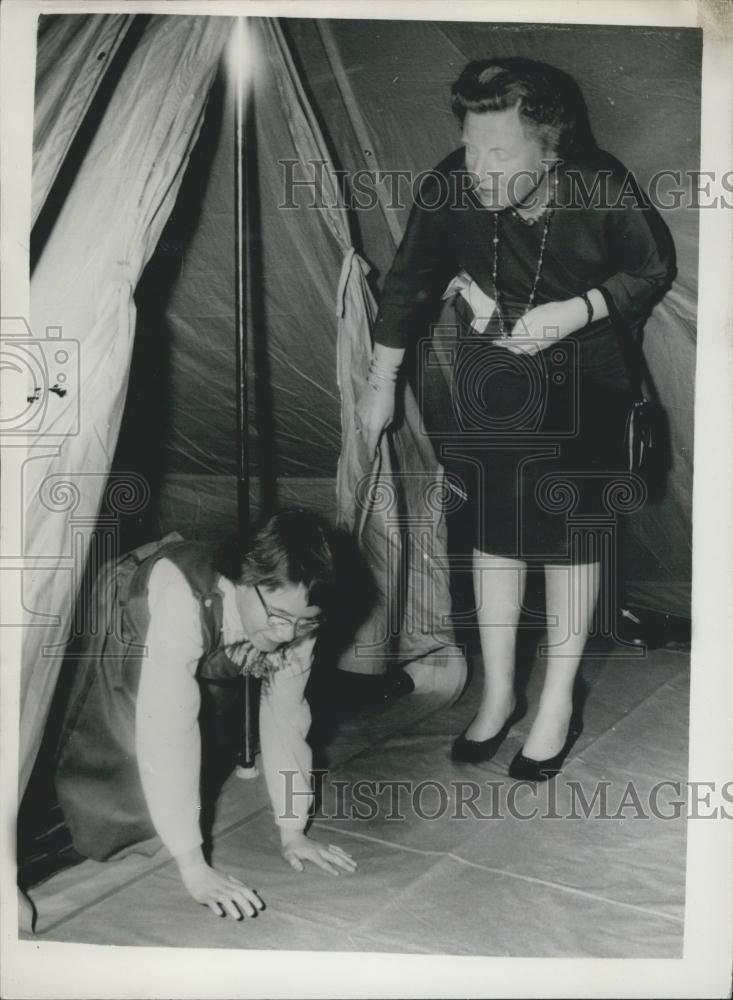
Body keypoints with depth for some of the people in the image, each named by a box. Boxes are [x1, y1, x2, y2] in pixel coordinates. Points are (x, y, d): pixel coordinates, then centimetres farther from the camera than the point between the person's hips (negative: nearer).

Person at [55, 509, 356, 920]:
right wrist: (193, 866, -39)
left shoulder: (294, 615, -24)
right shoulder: (185, 597, -43)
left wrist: (293, 832, -15)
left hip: (203, 667, 5)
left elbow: (286, 716, -14)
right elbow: (167, 731, -43)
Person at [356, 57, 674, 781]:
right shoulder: (448, 190, -21)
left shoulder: (602, 190, -24)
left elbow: (655, 269, -7)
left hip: (582, 378, -2)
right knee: (496, 528, 6)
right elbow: (410, 282, -6)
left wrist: (576, 310, -24)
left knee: (567, 529, 0)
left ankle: (558, 703, 18)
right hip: (491, 376, 2)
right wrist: (381, 383, 1)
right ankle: (498, 692, 23)